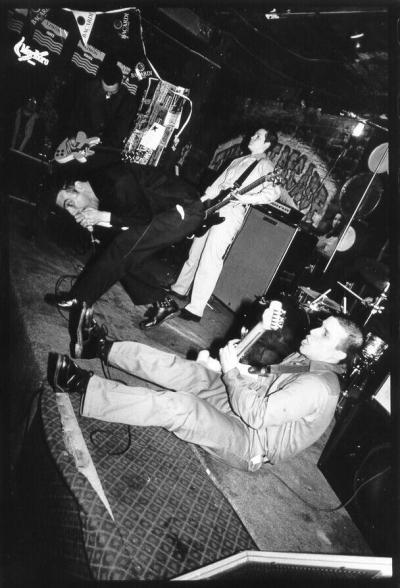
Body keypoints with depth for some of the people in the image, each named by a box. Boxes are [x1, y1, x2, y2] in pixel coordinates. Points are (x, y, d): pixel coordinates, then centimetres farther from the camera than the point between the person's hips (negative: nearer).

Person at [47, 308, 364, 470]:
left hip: (250, 442, -8)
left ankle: (80, 384, -22)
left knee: (177, 405, -28)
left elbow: (256, 414, -27)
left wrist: (230, 371, -20)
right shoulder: (305, 358, 5)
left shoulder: (319, 387, -25)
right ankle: (102, 346, -3)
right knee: (184, 369, -8)